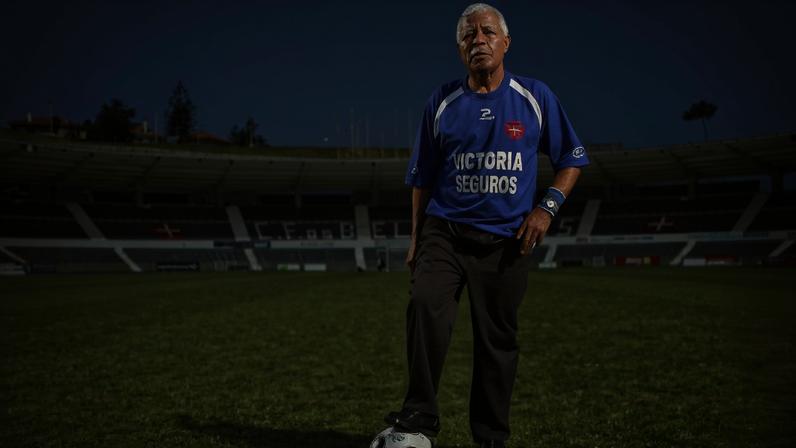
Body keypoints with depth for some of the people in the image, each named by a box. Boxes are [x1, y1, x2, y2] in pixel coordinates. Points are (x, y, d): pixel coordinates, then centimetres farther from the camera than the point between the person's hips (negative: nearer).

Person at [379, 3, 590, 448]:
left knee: (498, 339, 5)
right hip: (445, 230, 1)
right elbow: (423, 178, 13)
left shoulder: (536, 97, 4)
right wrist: (416, 239, 11)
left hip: (507, 239, 0)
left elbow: (573, 159, 11)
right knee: (426, 304, -25)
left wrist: (547, 206, -5)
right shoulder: (442, 102, 7)